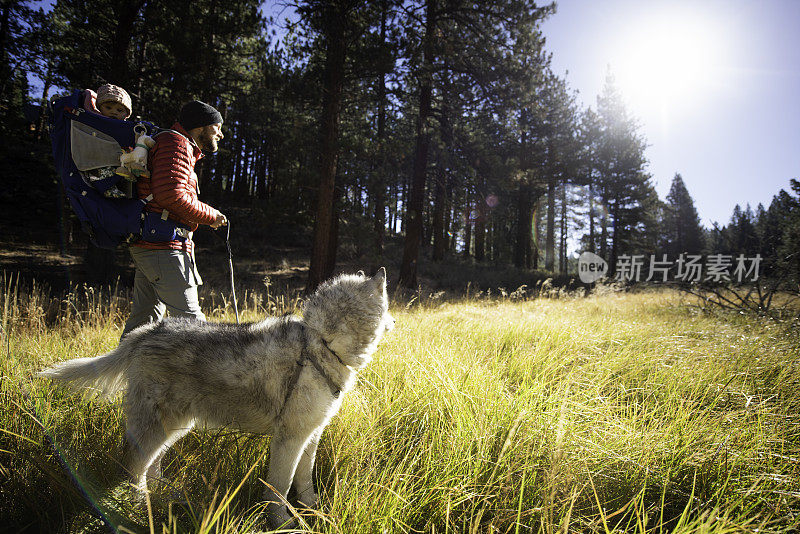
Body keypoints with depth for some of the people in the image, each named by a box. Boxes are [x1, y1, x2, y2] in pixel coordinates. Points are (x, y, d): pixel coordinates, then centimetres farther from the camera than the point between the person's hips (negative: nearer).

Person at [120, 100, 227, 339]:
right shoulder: (176, 143, -7)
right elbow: (171, 195, -20)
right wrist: (210, 216, -11)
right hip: (163, 247, -11)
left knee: (143, 317, 12)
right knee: (189, 318, -10)